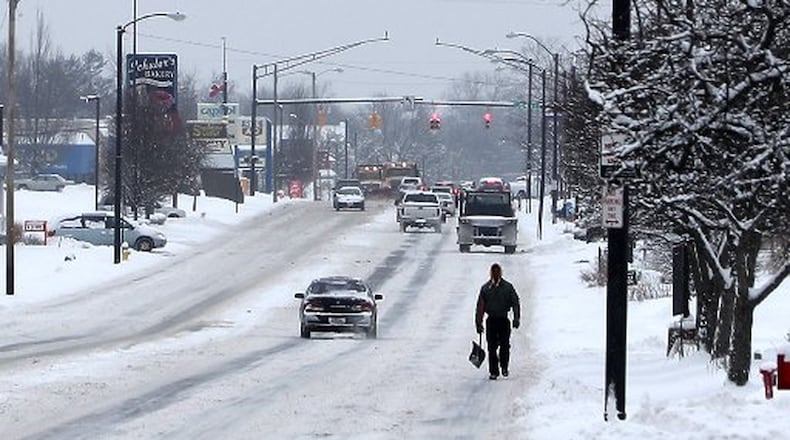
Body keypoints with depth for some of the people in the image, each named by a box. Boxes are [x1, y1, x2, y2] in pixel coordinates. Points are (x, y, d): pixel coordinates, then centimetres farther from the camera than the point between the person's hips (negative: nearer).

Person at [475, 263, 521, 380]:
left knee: (505, 345, -2)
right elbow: (480, 306, 6)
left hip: (504, 320, -1)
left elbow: (515, 303, 2)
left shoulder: (508, 287, 2)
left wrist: (516, 319, -8)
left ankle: (504, 367, 21)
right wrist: (479, 323, 2)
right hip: (491, 320, 1)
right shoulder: (485, 288, 4)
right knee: (492, 347, -1)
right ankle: (493, 371, 6)